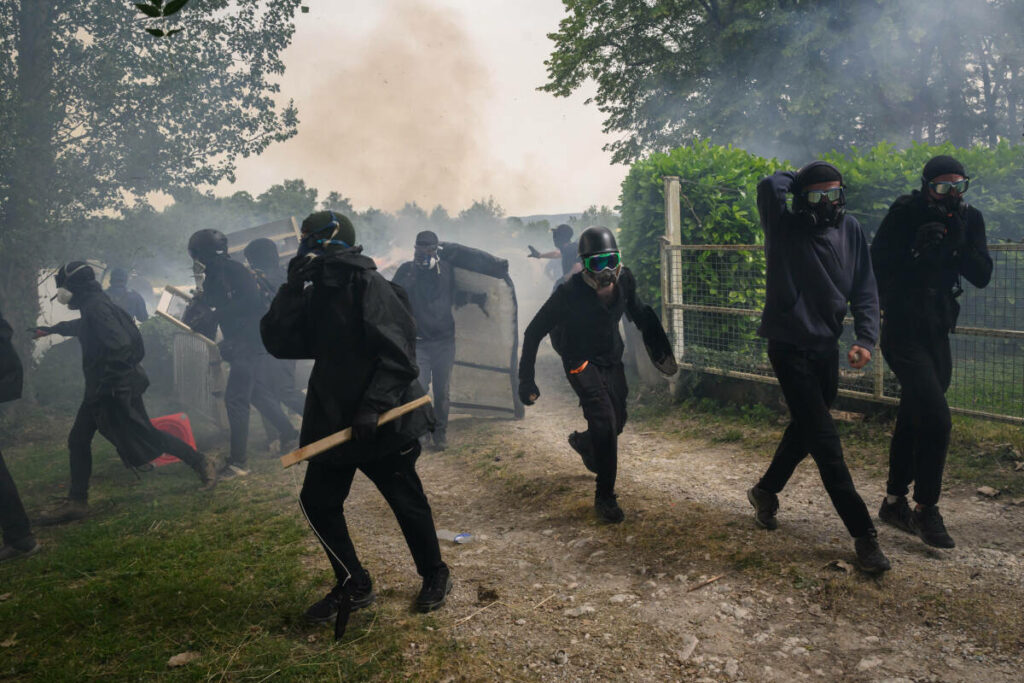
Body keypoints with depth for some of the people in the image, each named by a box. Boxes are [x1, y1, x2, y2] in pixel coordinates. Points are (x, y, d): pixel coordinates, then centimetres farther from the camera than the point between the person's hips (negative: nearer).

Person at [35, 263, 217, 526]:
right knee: (78, 440, 10)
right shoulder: (91, 307, 13)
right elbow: (79, 326, 39)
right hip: (99, 390, 10)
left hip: (117, 388, -10)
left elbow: (120, 344, -31)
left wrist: (107, 383, -26)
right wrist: (50, 330, 54)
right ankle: (77, 502, 16)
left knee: (146, 436, -4)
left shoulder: (97, 307, -19)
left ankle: (201, 463, 9)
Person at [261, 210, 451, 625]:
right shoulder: (316, 295, 8)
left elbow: (398, 354, -22)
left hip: (382, 423, -8)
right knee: (317, 501, 10)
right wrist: (292, 290, -10)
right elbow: (278, 342, 0)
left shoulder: (369, 287, -15)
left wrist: (373, 406, -28)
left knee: (406, 501, 7)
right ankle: (353, 585, 27)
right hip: (333, 420, 8)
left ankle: (435, 575, 31)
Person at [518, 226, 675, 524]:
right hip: (581, 362, -6)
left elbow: (638, 312, 11)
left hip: (612, 360, 6)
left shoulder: (624, 281, -11)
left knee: (617, 421, 13)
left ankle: (583, 441, 49)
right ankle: (604, 497, -5)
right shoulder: (569, 292, -26)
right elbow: (534, 331, -18)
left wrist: (659, 346, 15)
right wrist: (526, 379, -19)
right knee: (604, 420, -19)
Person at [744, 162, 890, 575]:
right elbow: (769, 187, -31)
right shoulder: (784, 228, -11)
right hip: (790, 347, -6)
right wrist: (796, 178, -9)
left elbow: (864, 291, 2)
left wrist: (866, 339, -12)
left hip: (827, 346, 6)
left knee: (806, 428, 19)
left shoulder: (850, 231, 1)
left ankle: (766, 491, 42)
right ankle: (863, 533, 1)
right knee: (825, 440, -7)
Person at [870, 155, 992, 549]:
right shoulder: (905, 212, -9)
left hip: (938, 334, 6)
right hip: (904, 333, -6)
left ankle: (894, 504, 28)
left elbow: (982, 276, -2)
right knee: (936, 420, -14)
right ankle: (926, 510, 2)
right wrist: (917, 248, -23)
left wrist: (957, 243, -16)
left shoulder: (969, 219, 4)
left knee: (912, 421, 14)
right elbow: (877, 263, -11)